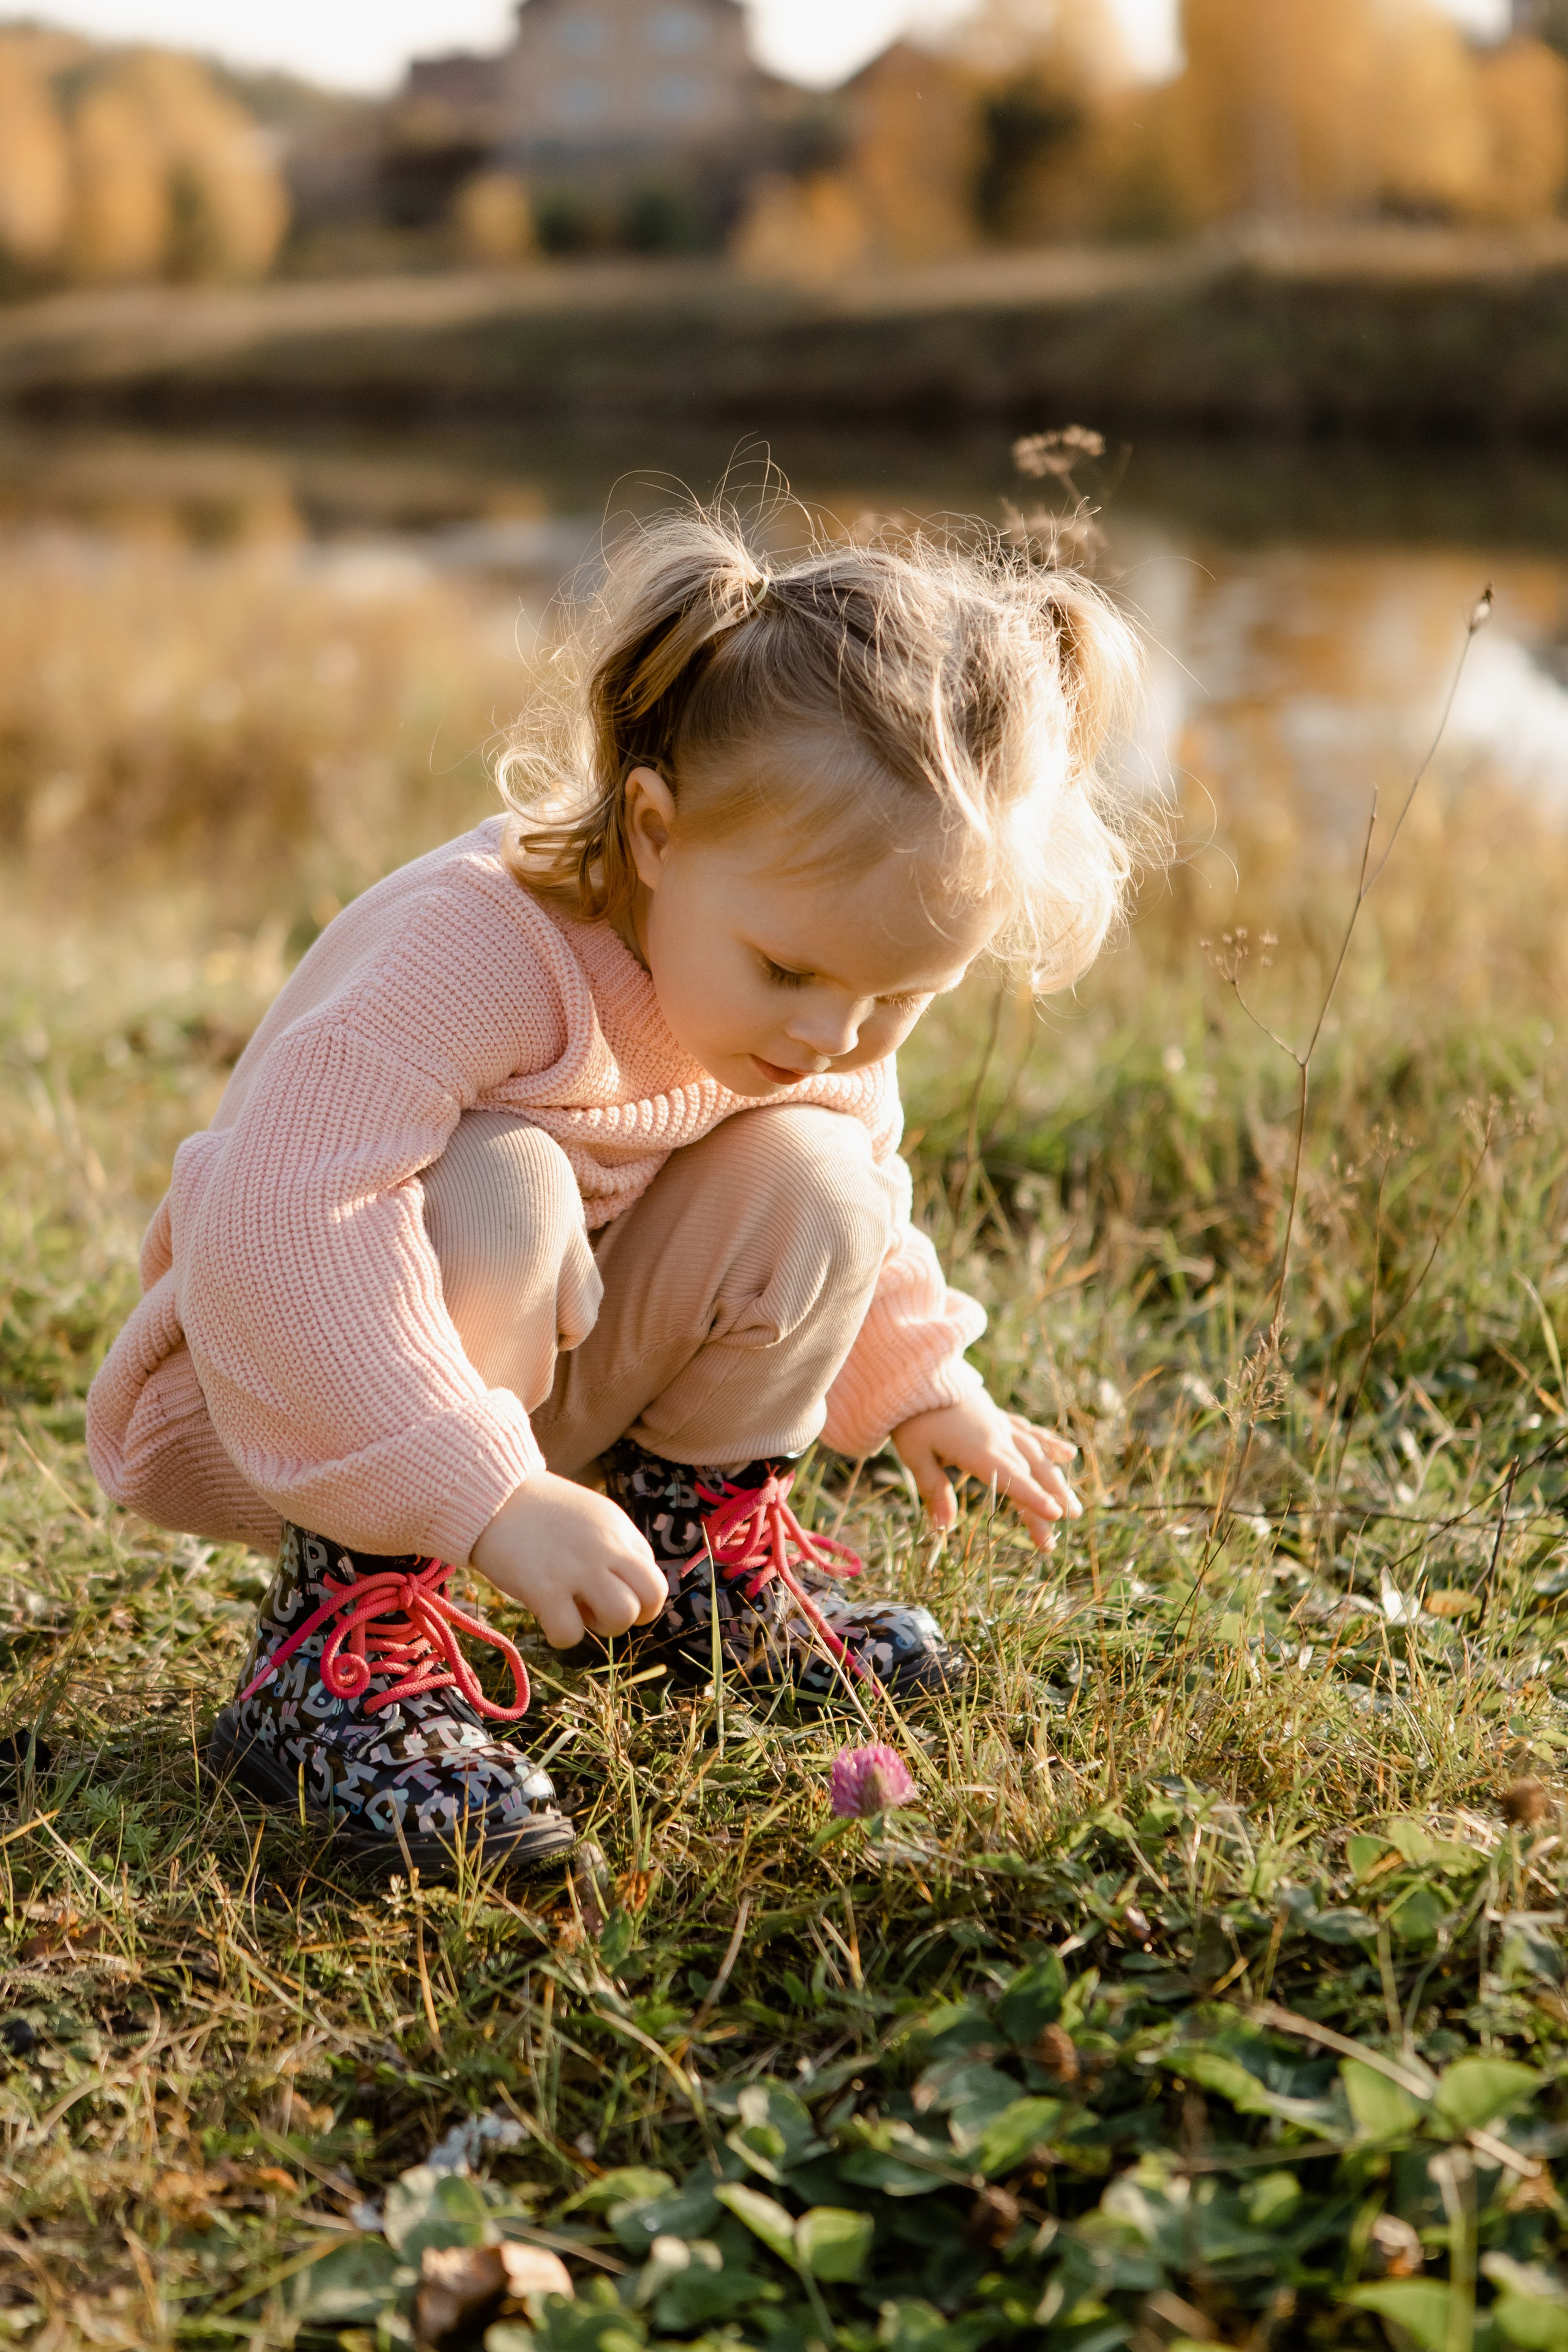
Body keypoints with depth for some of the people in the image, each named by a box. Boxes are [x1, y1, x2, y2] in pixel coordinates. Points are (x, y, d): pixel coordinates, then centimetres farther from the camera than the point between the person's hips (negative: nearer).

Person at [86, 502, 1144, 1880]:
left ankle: (699, 1551, 8)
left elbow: (867, 1184, 15)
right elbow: (276, 1221, -44)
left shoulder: (817, 1015, -8)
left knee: (815, 1175, -13)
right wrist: (493, 1496, -46)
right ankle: (346, 1635, -23)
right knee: (502, 1192, -36)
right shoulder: (480, 949, -35)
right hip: (297, 1397, -7)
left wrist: (916, 1379, 7)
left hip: (546, 1375, 7)